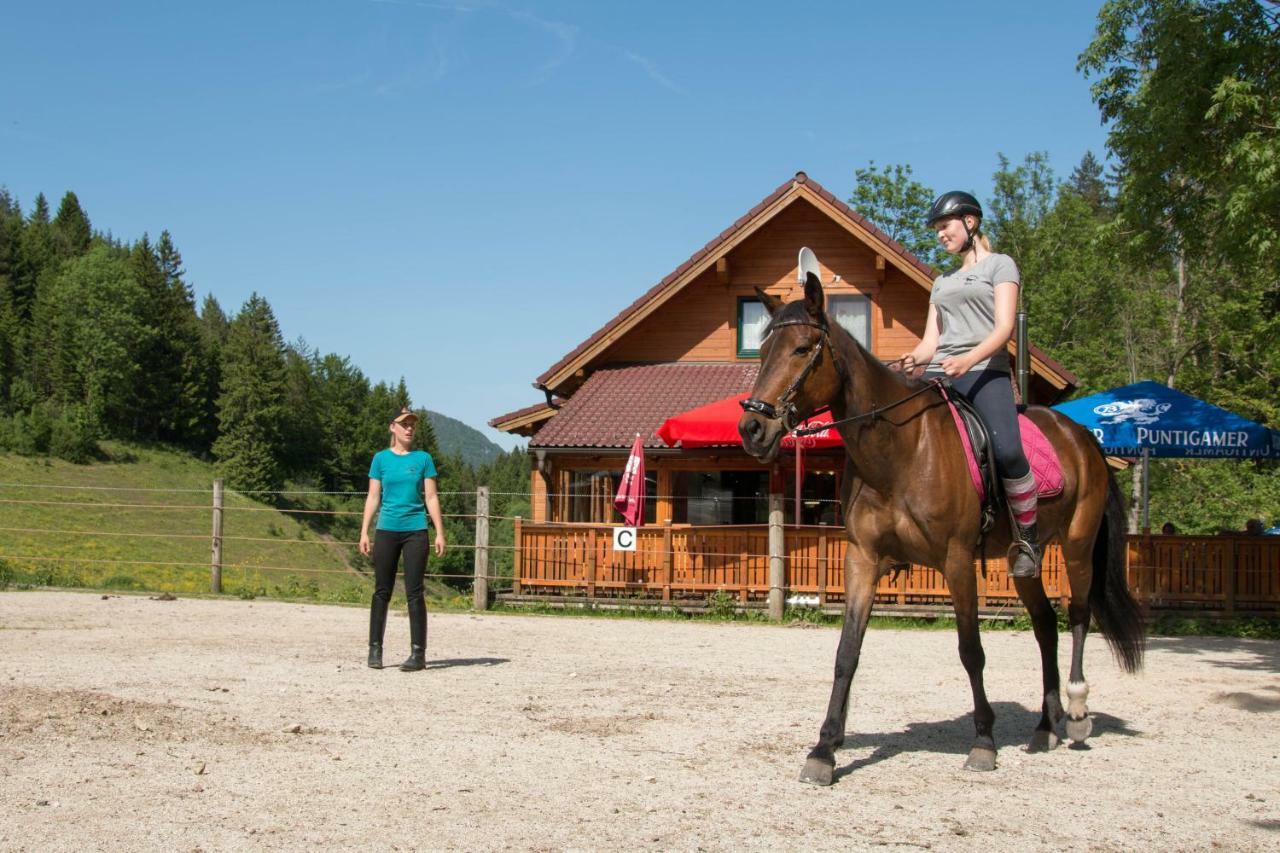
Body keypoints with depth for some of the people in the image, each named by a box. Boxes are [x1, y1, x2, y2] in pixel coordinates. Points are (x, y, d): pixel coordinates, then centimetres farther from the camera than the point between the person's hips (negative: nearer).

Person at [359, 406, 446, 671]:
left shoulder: (423, 458, 4)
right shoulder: (381, 458, 6)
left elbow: (431, 497, 3)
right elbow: (373, 497, 7)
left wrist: (440, 533, -2)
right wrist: (364, 532, 1)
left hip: (415, 531, -1)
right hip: (386, 530, 1)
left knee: (414, 593, -2)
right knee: (382, 591, 5)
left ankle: (418, 653, 1)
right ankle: (375, 649, 13)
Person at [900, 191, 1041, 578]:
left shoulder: (1000, 265, 11)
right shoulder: (942, 281, 28)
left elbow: (1004, 327, -5)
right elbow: (931, 340, 17)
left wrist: (969, 358, -23)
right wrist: (915, 359, -7)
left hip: (986, 372, -5)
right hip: (939, 374, 6)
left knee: (1008, 451, -29)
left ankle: (1027, 539, -12)